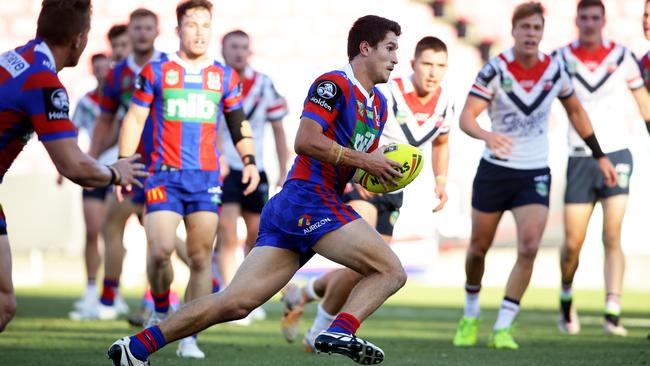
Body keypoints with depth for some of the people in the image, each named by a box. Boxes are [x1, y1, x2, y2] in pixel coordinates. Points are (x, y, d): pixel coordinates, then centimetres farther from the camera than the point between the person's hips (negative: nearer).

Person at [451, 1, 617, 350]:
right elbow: (466, 117, -22)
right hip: (494, 171, -1)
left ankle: (503, 328, -7)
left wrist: (600, 155, 18)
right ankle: (471, 316, 34)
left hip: (535, 174, 1)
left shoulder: (554, 69, -4)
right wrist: (487, 135, -44)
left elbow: (575, 110, 15)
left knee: (529, 249, -15)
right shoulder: (495, 69, -13)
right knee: (478, 248, 9)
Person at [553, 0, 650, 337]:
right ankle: (566, 298, 27)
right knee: (572, 243, 1)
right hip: (580, 158, 1)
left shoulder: (622, 57, 2)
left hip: (616, 156, -1)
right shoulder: (561, 58, 1)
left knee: (612, 237, -11)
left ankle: (613, 312, -13)